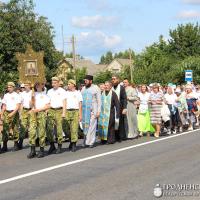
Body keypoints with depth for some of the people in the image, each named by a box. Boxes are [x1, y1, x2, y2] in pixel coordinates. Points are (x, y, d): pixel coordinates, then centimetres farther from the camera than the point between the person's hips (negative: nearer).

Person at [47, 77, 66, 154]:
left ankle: (59, 146, 3)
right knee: (49, 129, -3)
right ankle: (52, 145, 8)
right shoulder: (49, 91, 15)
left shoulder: (62, 91, 4)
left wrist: (64, 113, -6)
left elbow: (64, 102, 1)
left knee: (59, 129, -4)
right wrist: (46, 111, 7)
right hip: (51, 110, 4)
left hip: (59, 111, -4)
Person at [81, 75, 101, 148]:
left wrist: (98, 111, -6)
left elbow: (99, 100, 0)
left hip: (93, 109, -4)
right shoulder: (83, 88, 13)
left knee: (92, 125, -6)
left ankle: (91, 142, -1)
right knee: (85, 125, 1)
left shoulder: (96, 88, 1)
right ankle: (86, 140, 8)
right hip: (84, 109, 4)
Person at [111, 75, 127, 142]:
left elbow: (124, 98, -6)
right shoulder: (111, 88, 7)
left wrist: (124, 108, -12)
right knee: (114, 123, 2)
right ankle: (115, 137, 9)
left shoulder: (121, 88, -3)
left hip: (120, 108, -3)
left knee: (120, 122, 1)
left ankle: (121, 136, 10)